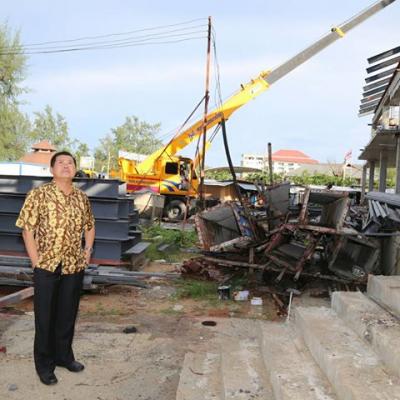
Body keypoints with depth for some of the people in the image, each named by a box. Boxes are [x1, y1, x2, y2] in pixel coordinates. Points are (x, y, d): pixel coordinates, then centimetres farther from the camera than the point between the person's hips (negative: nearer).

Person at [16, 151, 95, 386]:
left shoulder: (82, 197, 5)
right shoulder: (39, 195, -9)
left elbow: (90, 226, 19)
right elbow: (27, 229, -9)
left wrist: (88, 251, 9)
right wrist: (36, 261, -12)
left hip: (75, 267, 4)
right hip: (47, 266, -4)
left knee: (68, 314, 15)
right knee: (45, 316, 7)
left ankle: (64, 355, 33)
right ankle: (44, 363, 23)